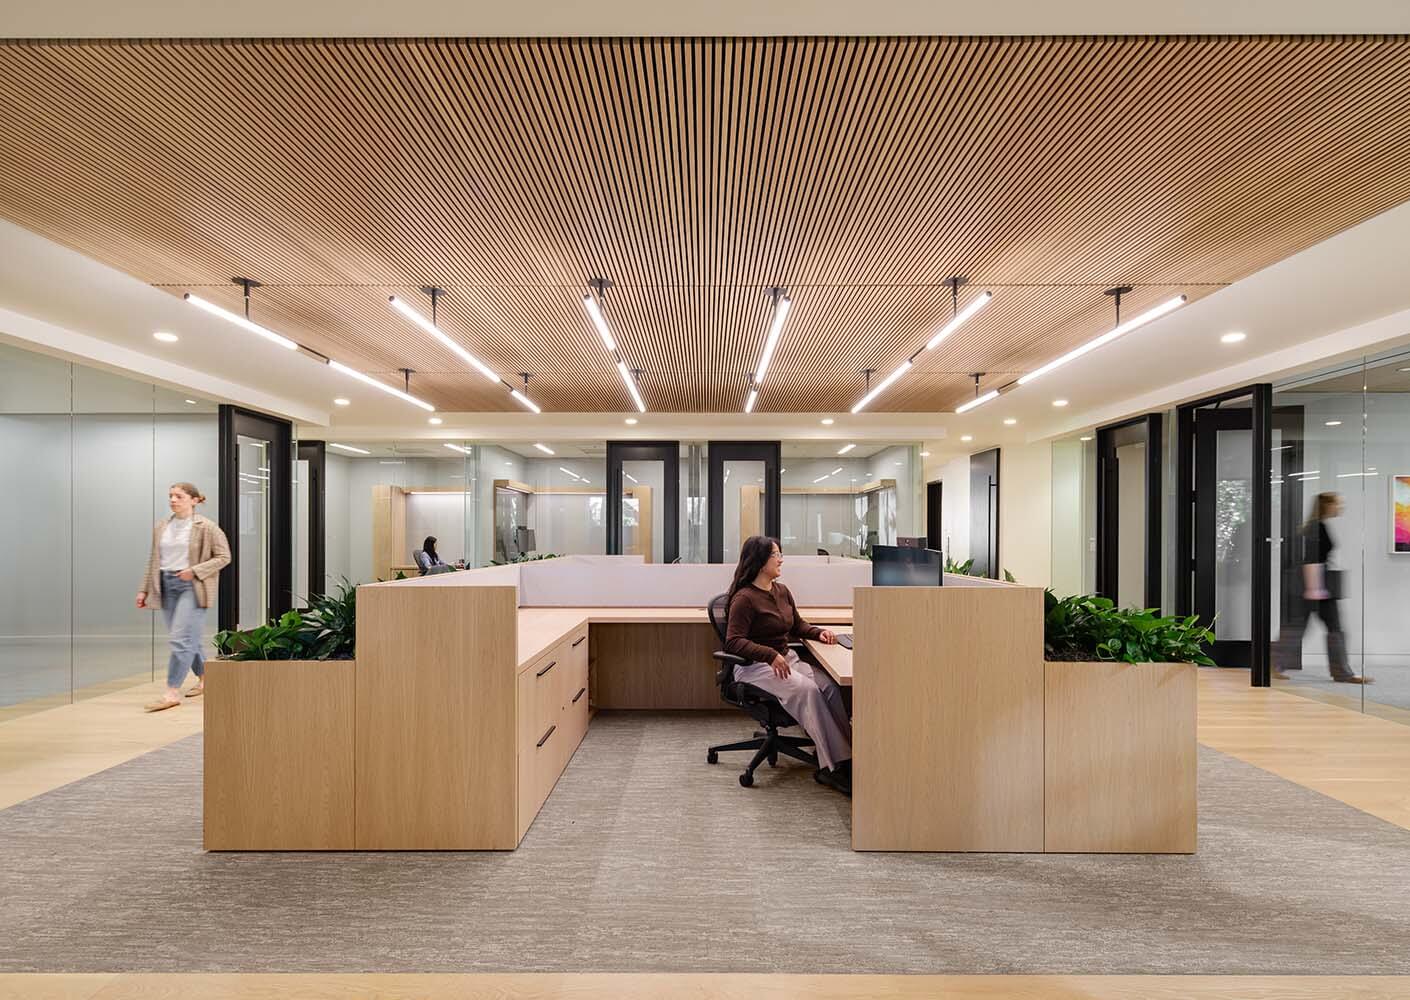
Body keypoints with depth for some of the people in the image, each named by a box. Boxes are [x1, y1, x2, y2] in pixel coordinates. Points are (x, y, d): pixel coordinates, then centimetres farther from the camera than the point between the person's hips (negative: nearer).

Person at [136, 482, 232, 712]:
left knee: (181, 638, -11)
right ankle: (204, 679, 29)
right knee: (188, 639, 12)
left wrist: (195, 571, -16)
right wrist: (144, 589, 13)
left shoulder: (206, 527, -5)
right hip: (166, 585, 6)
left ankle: (172, 692, -7)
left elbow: (224, 556, -6)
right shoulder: (161, 527, 12)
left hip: (192, 586, -6)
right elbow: (153, 560, 17)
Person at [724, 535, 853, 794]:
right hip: (755, 666, -7)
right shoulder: (744, 598, -13)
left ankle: (844, 758, -18)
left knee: (829, 685, -20)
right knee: (807, 689, -30)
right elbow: (734, 642, -18)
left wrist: (818, 632, 1)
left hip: (787, 659, 7)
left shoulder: (782, 591, 11)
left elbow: (797, 625, 22)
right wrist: (770, 655, -28)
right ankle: (832, 765, -22)